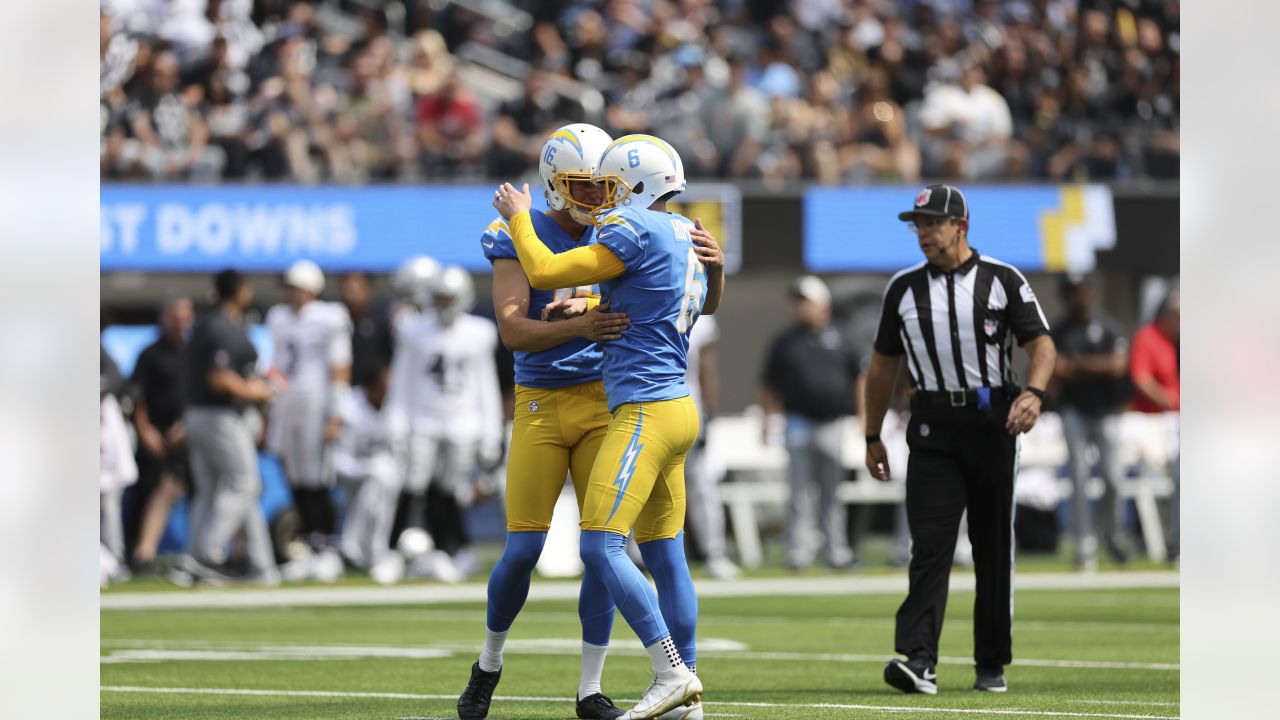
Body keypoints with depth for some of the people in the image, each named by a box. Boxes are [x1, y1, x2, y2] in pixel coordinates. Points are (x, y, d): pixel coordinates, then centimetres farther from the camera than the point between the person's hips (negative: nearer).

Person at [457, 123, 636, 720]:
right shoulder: (521, 240, -4)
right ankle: (489, 664, 21)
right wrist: (580, 327, -33)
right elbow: (513, 330, -17)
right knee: (523, 549, -4)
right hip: (541, 405, -3)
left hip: (604, 402, 3)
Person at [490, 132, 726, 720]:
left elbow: (544, 273, -10)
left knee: (601, 547, -12)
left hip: (645, 410, -10)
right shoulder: (688, 237, 13)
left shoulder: (637, 233, -13)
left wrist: (517, 218, 5)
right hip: (678, 408, 10)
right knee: (664, 554, 11)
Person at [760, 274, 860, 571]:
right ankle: (799, 549, -3)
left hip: (833, 423, 1)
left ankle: (836, 549, 10)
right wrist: (769, 418, 2)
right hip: (799, 422, -1)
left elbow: (859, 378, 15)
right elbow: (769, 387, 10)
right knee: (800, 490, -2)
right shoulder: (786, 341, 6)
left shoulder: (838, 340, 9)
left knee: (832, 492, 6)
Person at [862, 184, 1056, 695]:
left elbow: (1041, 344, -4)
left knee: (994, 549, 5)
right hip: (933, 431, 1)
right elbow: (884, 365, 17)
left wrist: (1033, 393, -24)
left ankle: (992, 666, 14)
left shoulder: (1003, 281, 2)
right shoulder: (903, 288, 10)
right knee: (930, 544, -13)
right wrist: (872, 437, 15)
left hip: (993, 423, -1)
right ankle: (918, 660, -23)